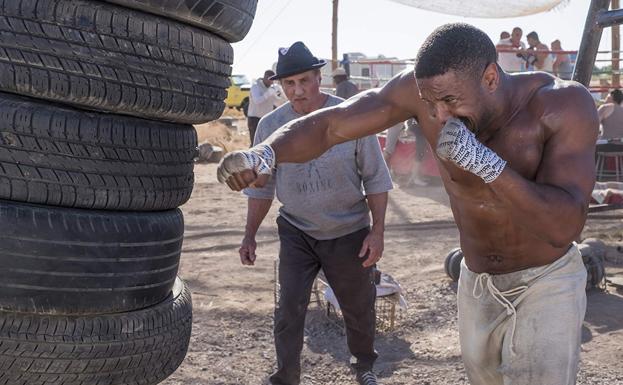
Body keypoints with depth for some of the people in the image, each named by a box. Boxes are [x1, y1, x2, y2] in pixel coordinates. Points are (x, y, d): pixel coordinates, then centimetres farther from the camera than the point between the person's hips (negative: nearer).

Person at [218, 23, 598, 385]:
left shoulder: (566, 104, -28)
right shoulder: (425, 85, -21)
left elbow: (564, 227, -36)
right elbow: (326, 125, -24)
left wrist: (483, 161, -46)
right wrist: (263, 153, -44)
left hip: (548, 283, -4)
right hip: (478, 285, 4)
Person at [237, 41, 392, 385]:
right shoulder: (270, 125, -7)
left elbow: (375, 179, -6)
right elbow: (262, 187, 4)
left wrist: (377, 231, -9)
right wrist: (249, 236, 3)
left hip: (349, 234, -1)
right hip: (296, 233, 1)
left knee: (358, 307, 14)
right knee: (289, 309, -5)